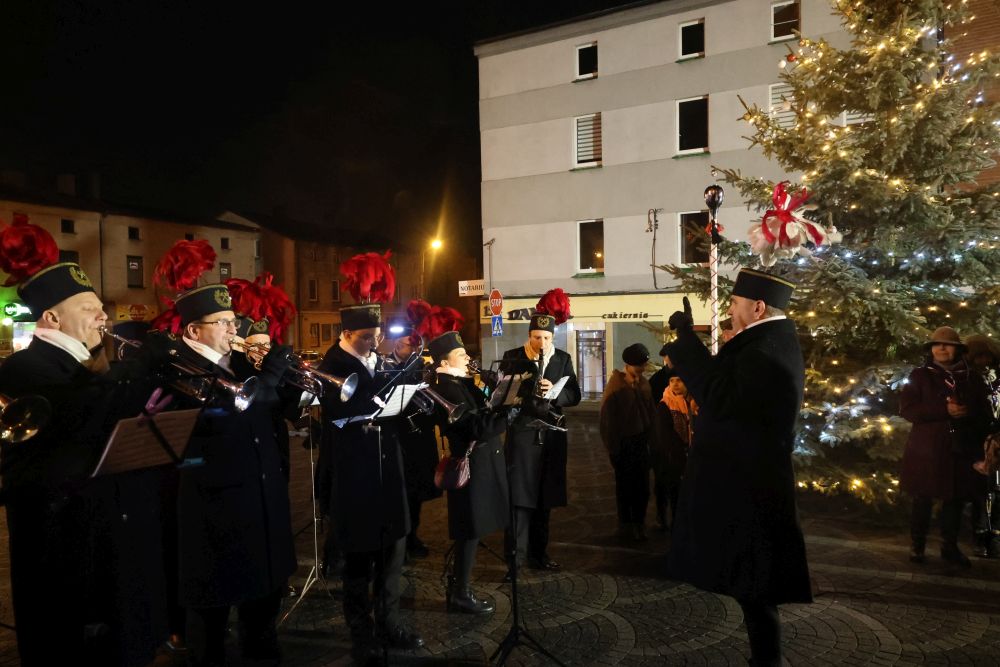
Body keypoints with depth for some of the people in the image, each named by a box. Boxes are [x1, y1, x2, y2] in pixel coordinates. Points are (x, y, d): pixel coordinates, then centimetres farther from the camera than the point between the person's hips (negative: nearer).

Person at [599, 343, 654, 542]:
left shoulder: (644, 383, 2)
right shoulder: (616, 386, -13)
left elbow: (650, 411, 4)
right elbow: (607, 419, -12)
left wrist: (650, 438, -2)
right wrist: (612, 447, -11)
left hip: (641, 442, 4)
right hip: (623, 444, -4)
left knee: (642, 486, 10)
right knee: (625, 486, 9)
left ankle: (639, 524, 24)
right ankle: (626, 525, 22)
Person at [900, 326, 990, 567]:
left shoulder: (971, 378, 8)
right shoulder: (920, 376, 0)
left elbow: (984, 413, 15)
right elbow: (907, 409, -10)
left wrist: (967, 412, -5)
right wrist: (944, 410, -19)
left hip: (962, 450, 3)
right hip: (927, 450, -3)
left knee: (956, 500, 11)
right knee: (923, 500, 3)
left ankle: (950, 546, 27)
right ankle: (917, 546, 17)